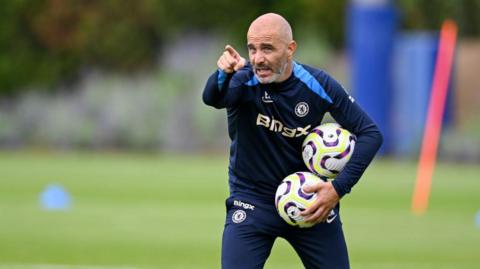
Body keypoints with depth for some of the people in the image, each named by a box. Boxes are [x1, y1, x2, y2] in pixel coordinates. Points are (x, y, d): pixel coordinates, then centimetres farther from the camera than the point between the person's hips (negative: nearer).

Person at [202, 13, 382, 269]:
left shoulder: (318, 85, -12)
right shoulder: (243, 80, -17)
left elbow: (369, 133, -7)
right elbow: (212, 98, -40)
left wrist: (339, 188, -18)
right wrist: (223, 74, -64)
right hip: (252, 203, -2)